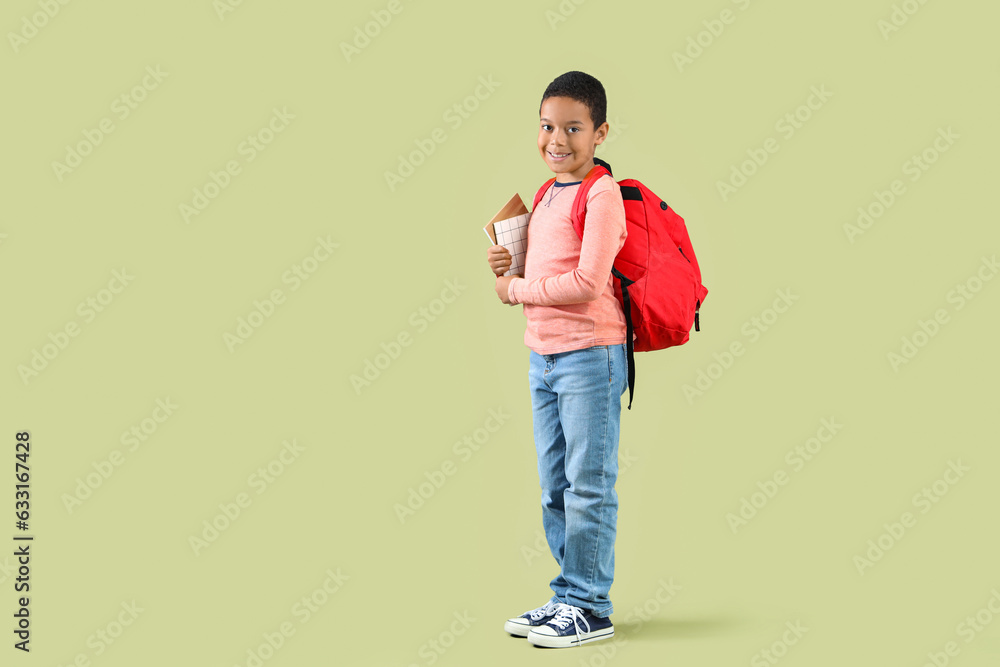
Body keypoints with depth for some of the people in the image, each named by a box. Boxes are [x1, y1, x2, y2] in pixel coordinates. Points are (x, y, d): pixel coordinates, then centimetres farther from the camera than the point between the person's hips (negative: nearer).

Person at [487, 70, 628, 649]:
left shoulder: (602, 194, -12)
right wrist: (510, 266, 4)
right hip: (543, 356, 9)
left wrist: (518, 290, -9)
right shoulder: (546, 195, 15)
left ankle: (590, 607, 7)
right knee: (555, 487, 13)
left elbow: (587, 283, -20)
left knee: (588, 485, -2)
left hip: (590, 354, -9)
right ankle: (568, 596, 24)